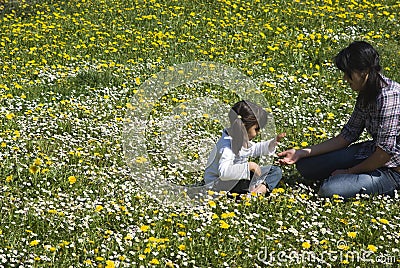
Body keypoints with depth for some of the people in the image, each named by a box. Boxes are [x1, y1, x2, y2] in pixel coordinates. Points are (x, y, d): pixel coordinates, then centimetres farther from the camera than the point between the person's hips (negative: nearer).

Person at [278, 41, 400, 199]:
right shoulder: (365, 95, 4)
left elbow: (386, 152, -26)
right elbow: (347, 136, 7)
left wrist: (350, 171, -12)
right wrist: (302, 153, 2)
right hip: (372, 154, 9)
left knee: (328, 190, -27)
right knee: (305, 165, 8)